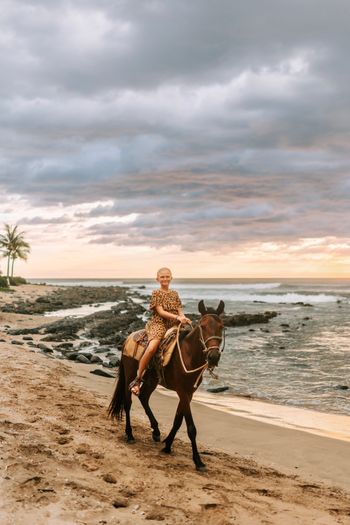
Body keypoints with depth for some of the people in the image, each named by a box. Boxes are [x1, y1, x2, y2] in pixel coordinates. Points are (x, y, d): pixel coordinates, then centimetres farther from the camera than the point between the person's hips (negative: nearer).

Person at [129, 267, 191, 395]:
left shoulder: (174, 294, 17)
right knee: (151, 348, -29)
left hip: (173, 325, 6)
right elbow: (161, 312, -9)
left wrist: (185, 318, -11)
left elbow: (180, 311, 13)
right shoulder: (156, 293, 2)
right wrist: (177, 317, -20)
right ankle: (137, 379, -20)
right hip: (158, 324, -6)